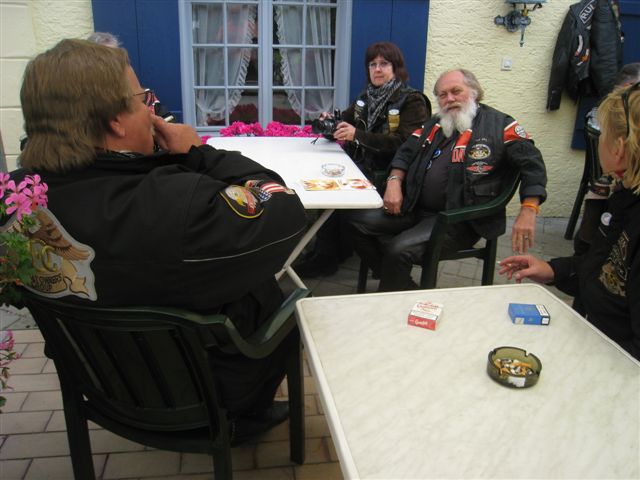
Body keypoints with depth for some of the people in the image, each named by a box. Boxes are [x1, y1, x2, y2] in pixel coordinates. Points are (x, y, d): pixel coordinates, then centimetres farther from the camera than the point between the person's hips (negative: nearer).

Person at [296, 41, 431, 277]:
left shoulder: (412, 101, -5)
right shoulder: (367, 96, 15)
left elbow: (405, 143, -18)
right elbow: (346, 120, 24)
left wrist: (358, 135, -25)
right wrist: (330, 121, -2)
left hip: (385, 172, -6)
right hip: (359, 165, 6)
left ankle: (325, 256, -10)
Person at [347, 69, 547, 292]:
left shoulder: (499, 125, -1)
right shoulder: (435, 125, 18)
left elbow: (532, 163, -6)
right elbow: (406, 152, 22)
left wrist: (527, 213, -19)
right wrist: (394, 182, 1)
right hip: (414, 207, 7)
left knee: (400, 248, -28)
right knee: (359, 222, -8)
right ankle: (403, 287, 4)